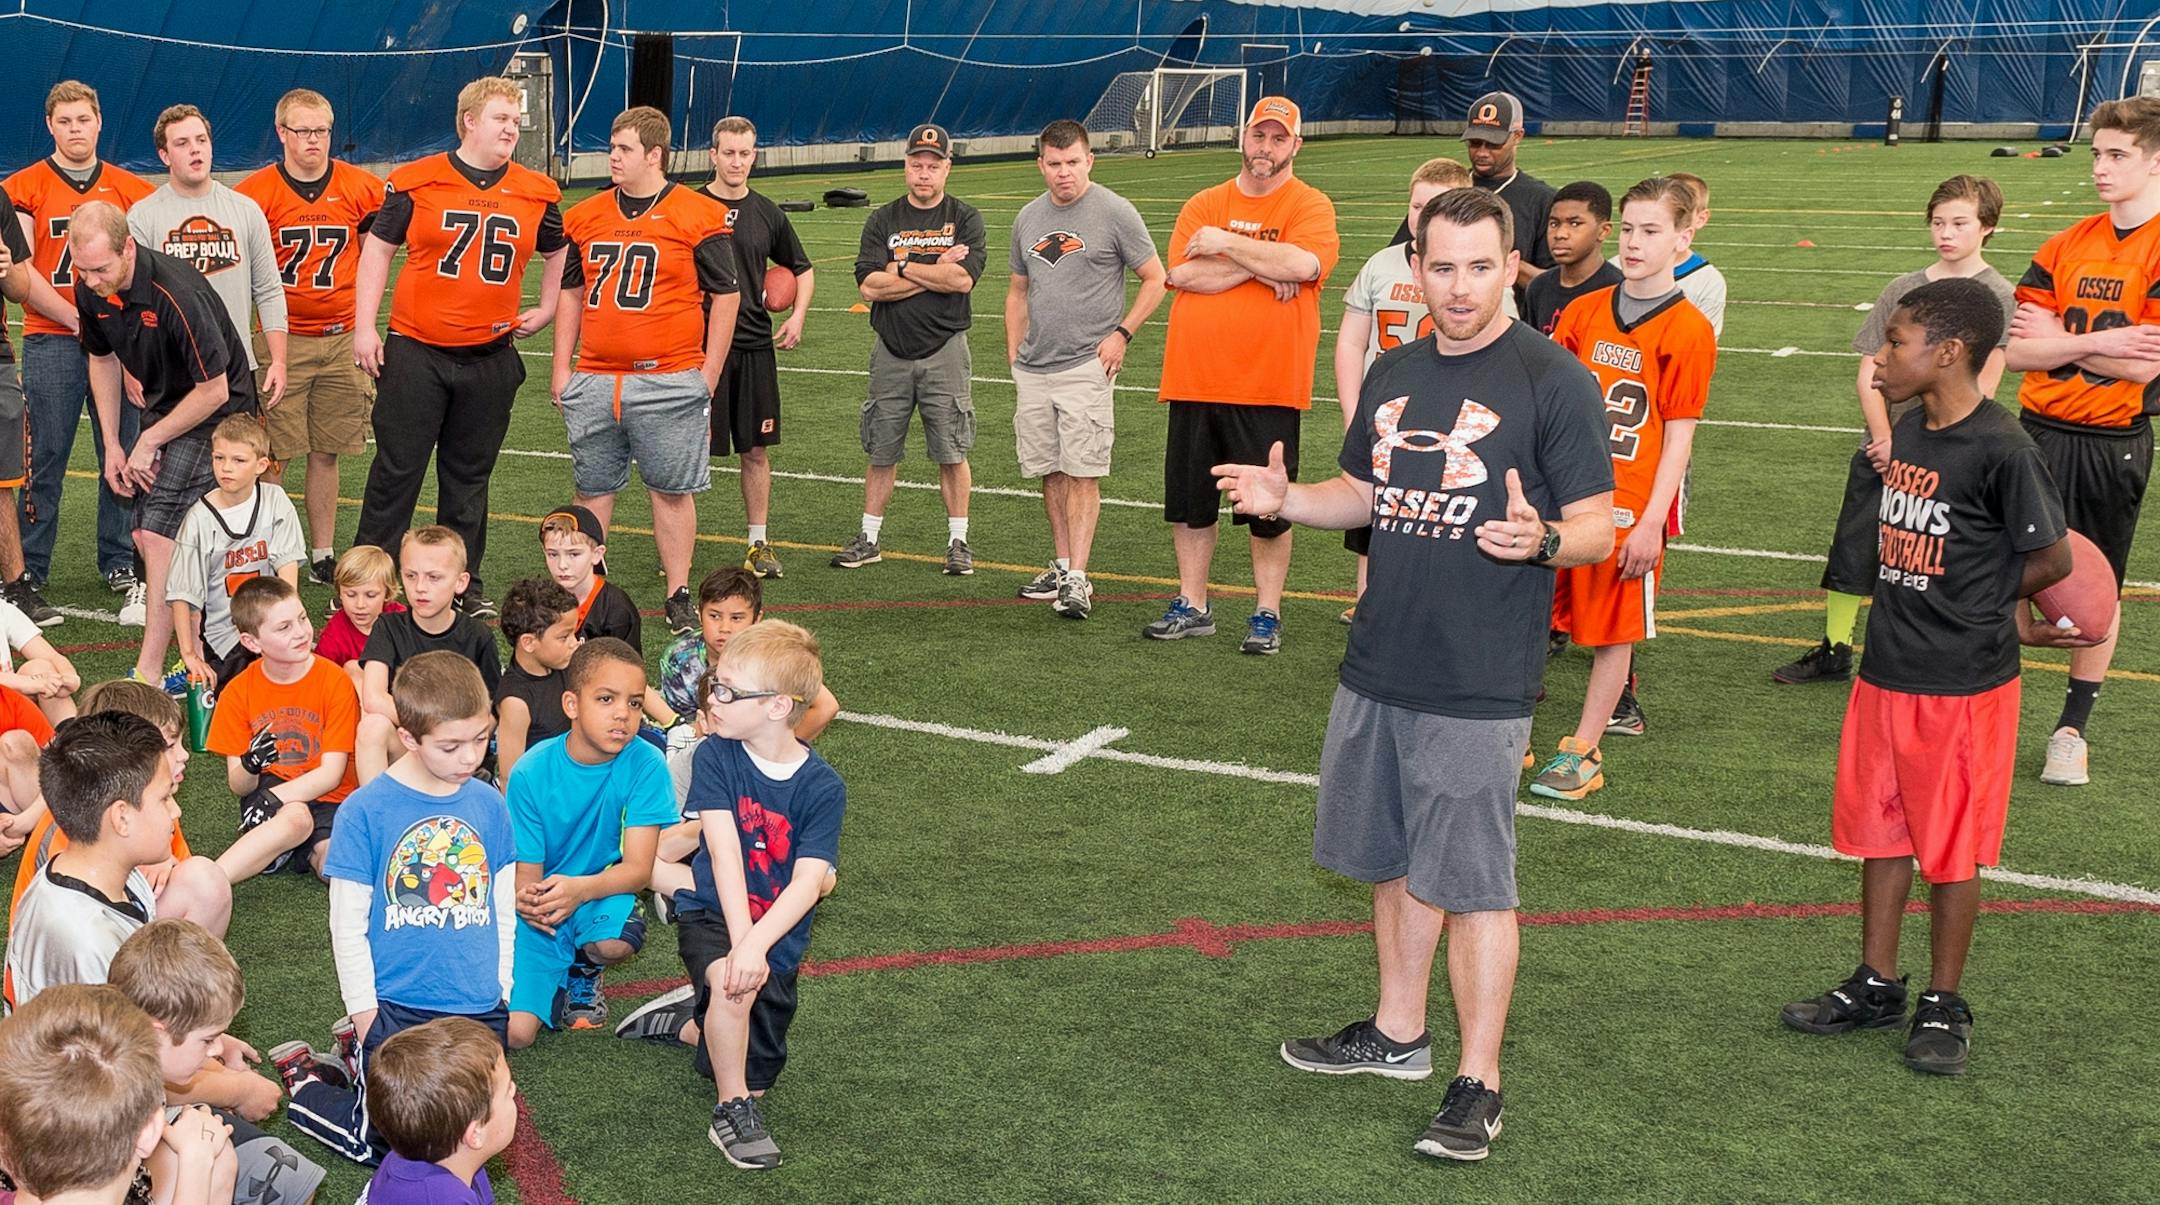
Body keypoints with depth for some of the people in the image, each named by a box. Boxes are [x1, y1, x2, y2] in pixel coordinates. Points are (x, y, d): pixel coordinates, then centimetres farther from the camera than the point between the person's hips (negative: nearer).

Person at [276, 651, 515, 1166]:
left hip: (480, 1010, 4)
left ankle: (365, 1055, 34)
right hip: (395, 1009, -4)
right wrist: (365, 1014, -7)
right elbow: (348, 926, -7)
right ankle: (304, 1080, 28)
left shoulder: (489, 804, -1)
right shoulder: (365, 810, -12)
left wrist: (500, 989, 6)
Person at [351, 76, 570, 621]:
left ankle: (464, 583, 22)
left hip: (492, 357, 3)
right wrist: (364, 328, -2)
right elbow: (378, 249, 4)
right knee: (396, 470, 0)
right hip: (416, 351, -2)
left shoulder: (536, 192, 5)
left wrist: (545, 310, 13)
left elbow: (558, 253, 23)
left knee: (469, 475, 12)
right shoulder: (417, 181, -2)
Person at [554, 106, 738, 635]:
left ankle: (679, 597, 11)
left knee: (673, 489, 1)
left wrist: (708, 375, -4)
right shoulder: (584, 216, 10)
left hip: (667, 383, -4)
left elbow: (725, 296, -1)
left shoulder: (698, 215, -4)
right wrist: (561, 368, 11)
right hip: (594, 383, 4)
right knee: (593, 490, 10)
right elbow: (570, 294, 17)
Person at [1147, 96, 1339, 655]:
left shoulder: (1311, 205, 0)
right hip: (1193, 379, 4)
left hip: (1268, 388, -4)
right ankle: (1192, 607, 23)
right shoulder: (1204, 204, 10)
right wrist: (1259, 266, -12)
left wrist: (1227, 243, -10)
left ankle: (1267, 615, 15)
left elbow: (1305, 263, -20)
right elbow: (1182, 273, -5)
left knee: (1268, 508, 3)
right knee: (1187, 502, 10)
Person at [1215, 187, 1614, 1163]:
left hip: (1477, 687, -7)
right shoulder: (1393, 374, 9)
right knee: (1395, 860, 18)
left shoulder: (1554, 380, -11)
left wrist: (1539, 538, -32)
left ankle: (1477, 1082, 13)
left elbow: (1597, 529, -11)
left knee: (1471, 883, 0)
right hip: (1376, 669, 7)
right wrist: (1285, 499, 1)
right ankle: (1398, 1034, 36)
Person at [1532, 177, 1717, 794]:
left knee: (1615, 628, 5)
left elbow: (1679, 436, -8)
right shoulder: (1584, 311, 7)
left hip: (1631, 504, -4)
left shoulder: (1688, 330, -7)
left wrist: (1651, 521, -12)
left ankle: (1584, 752, 15)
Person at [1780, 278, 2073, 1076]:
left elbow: (2053, 560, -11)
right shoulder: (1908, 431, 5)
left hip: (1963, 685, -7)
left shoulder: (2000, 448, -18)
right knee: (1879, 830, 15)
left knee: (1951, 849, 6)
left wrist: (1994, 606, 3)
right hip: (1886, 673, 7)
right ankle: (1877, 986, 29)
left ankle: (1943, 1005, 20)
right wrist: (2002, 610, 5)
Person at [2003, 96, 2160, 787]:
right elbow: (2014, 351, -4)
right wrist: (2097, 342, -17)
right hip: (2040, 435, 4)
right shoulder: (2066, 248, 5)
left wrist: (2057, 338, -10)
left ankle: (2074, 728, 24)